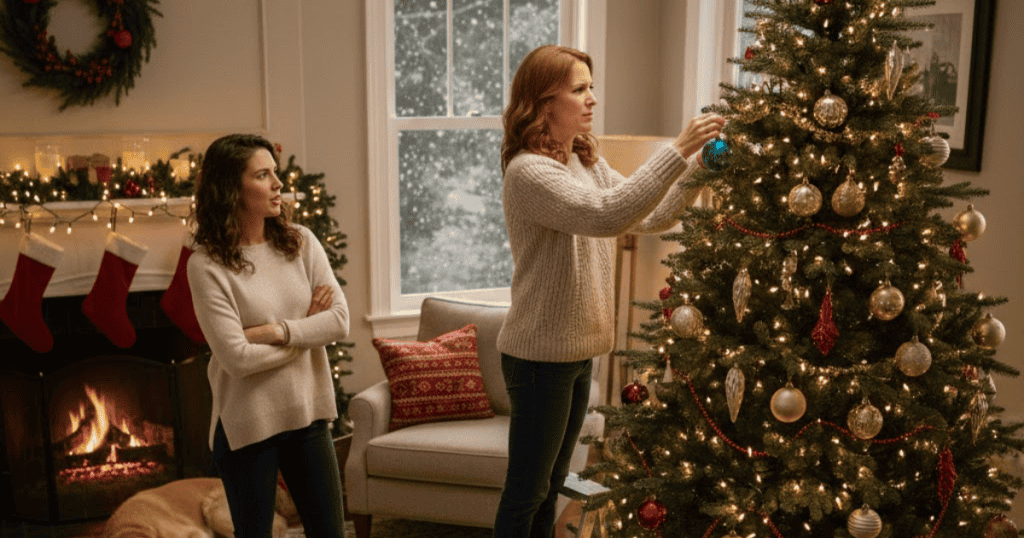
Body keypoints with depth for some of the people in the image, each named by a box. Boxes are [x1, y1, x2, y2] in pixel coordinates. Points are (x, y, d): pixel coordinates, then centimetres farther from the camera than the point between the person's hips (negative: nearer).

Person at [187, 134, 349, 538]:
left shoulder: (299, 242, 0)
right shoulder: (207, 265, -14)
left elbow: (340, 320, -6)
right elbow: (238, 359, -19)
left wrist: (278, 330, -18)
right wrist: (306, 329, -9)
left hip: (306, 413, 4)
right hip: (247, 426, -4)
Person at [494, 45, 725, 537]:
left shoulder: (588, 164, 10)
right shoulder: (527, 171, -19)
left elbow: (652, 219, 8)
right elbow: (606, 215, -32)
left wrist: (697, 165, -5)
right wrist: (677, 151, -31)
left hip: (578, 350, 9)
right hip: (539, 354, -8)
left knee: (550, 486, 20)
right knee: (526, 492, 5)